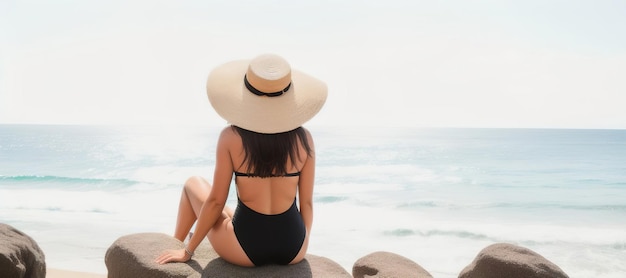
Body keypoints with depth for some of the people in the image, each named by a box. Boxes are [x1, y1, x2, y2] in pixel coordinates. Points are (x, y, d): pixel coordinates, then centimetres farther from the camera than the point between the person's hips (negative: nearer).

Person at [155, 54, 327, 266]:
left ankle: (176, 246, 47)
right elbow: (307, 202, -1)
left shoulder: (231, 137, -14)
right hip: (293, 249, 3)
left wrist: (188, 251, 5)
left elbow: (216, 201, -9)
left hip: (247, 248, -3)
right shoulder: (303, 138, -7)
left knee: (193, 184, 24)